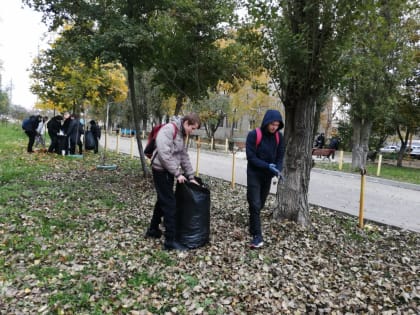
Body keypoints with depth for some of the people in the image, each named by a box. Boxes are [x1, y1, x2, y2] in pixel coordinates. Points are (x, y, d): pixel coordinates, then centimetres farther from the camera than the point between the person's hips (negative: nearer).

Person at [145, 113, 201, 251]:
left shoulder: (181, 134, 13)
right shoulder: (168, 129, -18)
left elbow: (184, 156, 16)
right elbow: (164, 154, -24)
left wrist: (190, 176, 12)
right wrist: (177, 174, -19)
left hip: (168, 171, 10)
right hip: (162, 171, -9)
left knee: (163, 201, 18)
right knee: (170, 204, -7)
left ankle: (153, 230, 33)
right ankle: (170, 241, -1)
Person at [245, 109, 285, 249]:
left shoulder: (279, 137, -1)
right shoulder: (253, 135, -16)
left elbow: (280, 156, 2)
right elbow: (251, 157, -18)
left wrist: (278, 169, -19)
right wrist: (268, 166, -29)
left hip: (268, 176, 5)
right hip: (254, 175, -4)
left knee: (260, 205, 14)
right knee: (255, 205, -9)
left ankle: (253, 229, 33)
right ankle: (257, 236, -3)